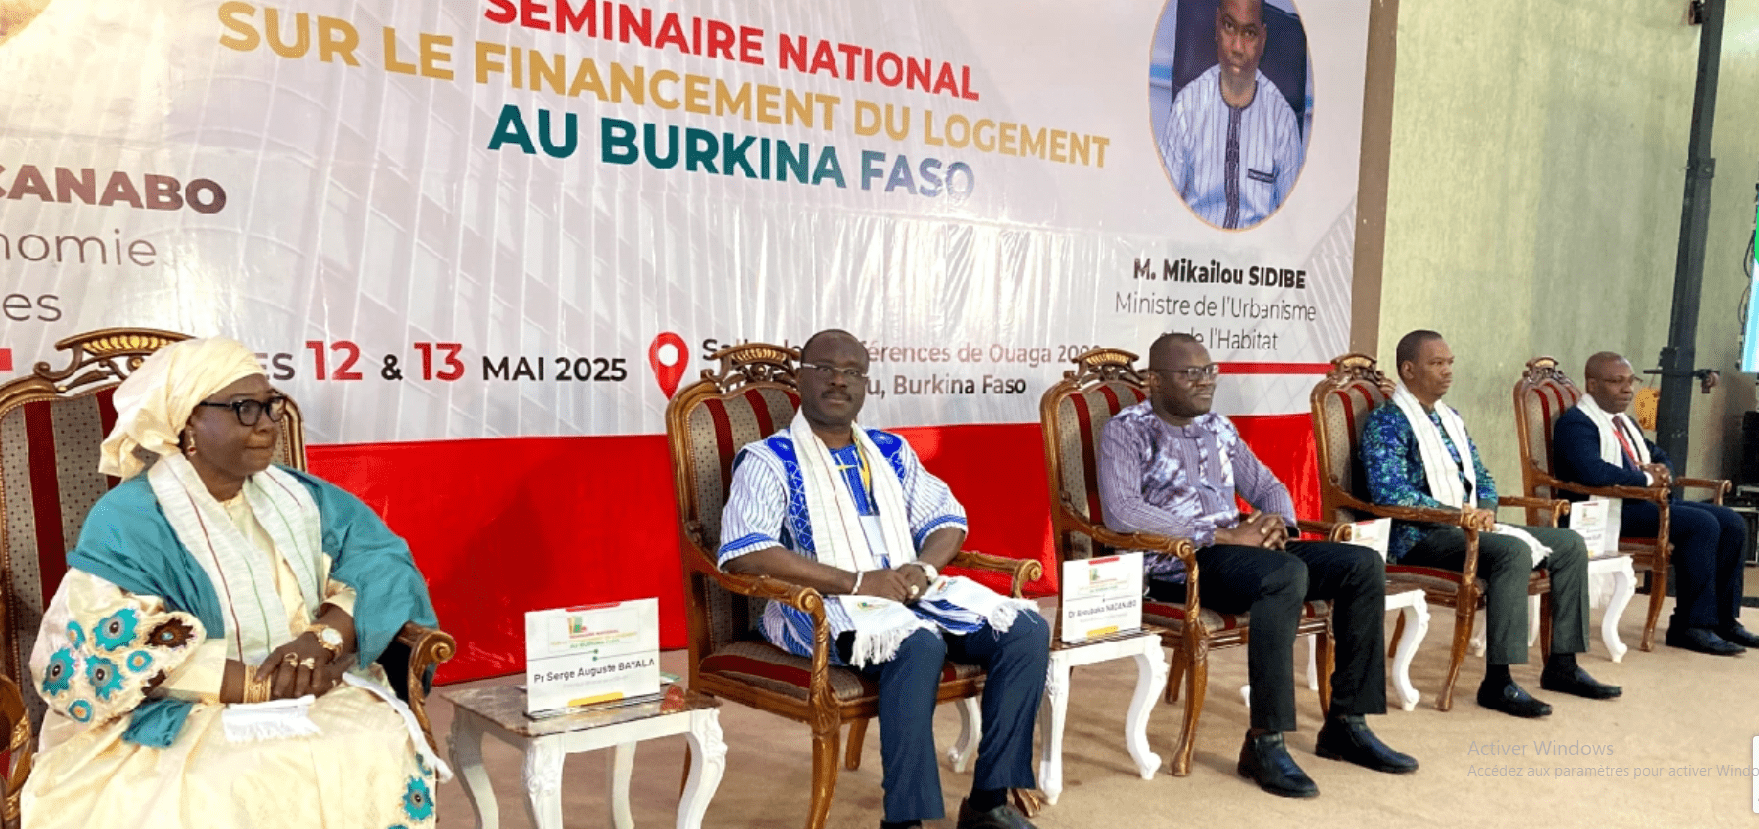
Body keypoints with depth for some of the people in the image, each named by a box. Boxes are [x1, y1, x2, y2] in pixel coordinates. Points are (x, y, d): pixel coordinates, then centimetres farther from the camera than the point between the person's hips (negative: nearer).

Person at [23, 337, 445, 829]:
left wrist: (327, 637, -19)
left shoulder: (297, 499, 10)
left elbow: (384, 563, 1)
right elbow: (94, 657, -16)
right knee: (243, 788, -34)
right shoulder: (129, 519, -7)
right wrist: (256, 684, -21)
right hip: (178, 723, -4)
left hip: (312, 702, 4)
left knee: (388, 749, -25)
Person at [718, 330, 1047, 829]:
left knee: (1027, 631, -14)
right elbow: (743, 554, -17)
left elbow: (948, 520, 18)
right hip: (824, 605, -6)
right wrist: (856, 582, -21)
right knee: (919, 646, -36)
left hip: (912, 596, 6)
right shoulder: (769, 461, -2)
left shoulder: (891, 452, 17)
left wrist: (924, 568, -7)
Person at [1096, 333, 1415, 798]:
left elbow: (1267, 486, 24)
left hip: (1241, 547, 8)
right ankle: (1265, 743, -28)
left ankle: (1346, 724, -1)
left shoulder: (1218, 428, 19)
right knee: (1287, 574, -34)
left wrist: (1278, 524, -2)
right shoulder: (1128, 431, -4)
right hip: (1176, 560, -8)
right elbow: (1120, 512, -19)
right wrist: (1221, 535, -20)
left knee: (1363, 564, -7)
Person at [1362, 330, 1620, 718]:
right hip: (1419, 536, -9)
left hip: (1468, 525, 9)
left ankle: (1562, 665, 6)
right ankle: (1498, 682, -29)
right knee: (1513, 551, -32)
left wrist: (1485, 510, 0)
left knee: (1570, 544, 2)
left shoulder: (1450, 418, 19)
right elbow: (1390, 492, -21)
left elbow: (1480, 477, 22)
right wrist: (1456, 513, -21)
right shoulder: (1387, 421, -9)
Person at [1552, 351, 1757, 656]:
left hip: (1648, 501, 10)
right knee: (1702, 524, -24)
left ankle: (1725, 620, 6)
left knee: (1733, 524, 0)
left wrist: (1662, 470, 4)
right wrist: (1646, 478, -16)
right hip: (1609, 511, -10)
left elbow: (1661, 458, 30)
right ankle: (1691, 627, -18)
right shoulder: (1576, 424, -10)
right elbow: (1592, 471, -28)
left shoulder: (1623, 421, 22)